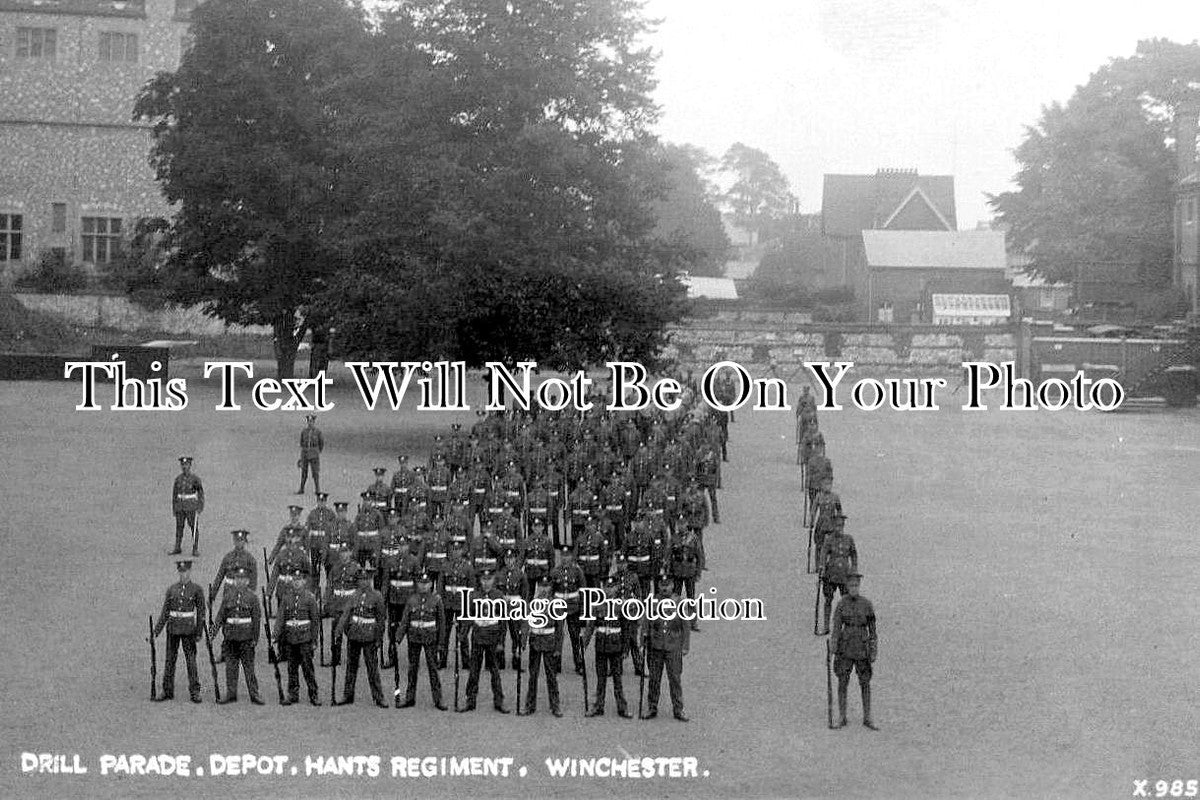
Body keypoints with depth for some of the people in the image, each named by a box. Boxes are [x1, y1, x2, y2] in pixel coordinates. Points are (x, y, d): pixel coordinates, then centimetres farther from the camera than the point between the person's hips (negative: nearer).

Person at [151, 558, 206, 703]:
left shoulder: (197, 590, -2)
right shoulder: (172, 589, 6)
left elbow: (201, 613, 0)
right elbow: (165, 612, 8)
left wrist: (199, 633, -5)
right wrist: (156, 630, 2)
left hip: (188, 630, -3)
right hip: (173, 629, 3)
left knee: (191, 660, -2)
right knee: (170, 660, 6)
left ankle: (194, 692, 3)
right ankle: (167, 691, 13)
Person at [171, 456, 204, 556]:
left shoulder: (195, 478, -5)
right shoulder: (178, 478, 7)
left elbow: (201, 493, -4)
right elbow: (174, 494, 12)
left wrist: (200, 508, -10)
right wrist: (174, 508, 9)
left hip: (191, 507, -4)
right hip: (180, 506, 4)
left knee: (194, 528, -4)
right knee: (179, 527, 5)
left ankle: (195, 549, -1)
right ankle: (177, 548, 11)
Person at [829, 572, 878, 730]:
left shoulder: (867, 604, -1)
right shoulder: (841, 604, -2)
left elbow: (872, 629, 3)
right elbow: (836, 628, -2)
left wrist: (873, 652, 1)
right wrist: (834, 651, -8)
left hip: (862, 648, 0)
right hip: (845, 647, 0)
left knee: (865, 683, 3)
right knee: (842, 682, 1)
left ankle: (867, 718, 12)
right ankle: (842, 718, 9)